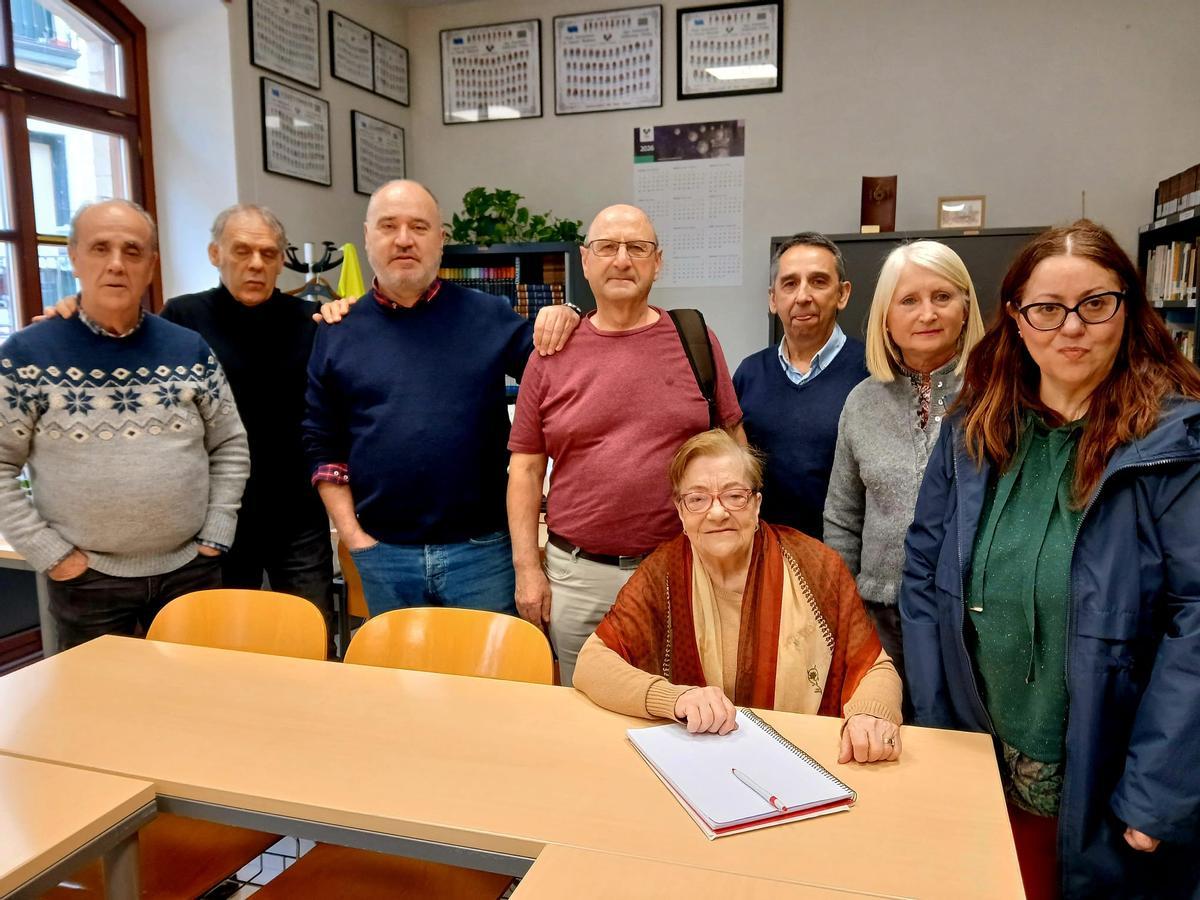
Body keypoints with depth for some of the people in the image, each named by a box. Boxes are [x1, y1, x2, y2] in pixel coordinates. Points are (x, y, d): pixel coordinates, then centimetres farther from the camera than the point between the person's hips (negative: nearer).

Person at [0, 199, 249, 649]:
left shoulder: (190, 349, 3)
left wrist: (215, 538, 0)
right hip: (87, 580, -2)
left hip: (190, 570, 2)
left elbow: (230, 447, 6)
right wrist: (51, 554, -8)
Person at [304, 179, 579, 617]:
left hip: (481, 548, -1)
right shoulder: (339, 332, 4)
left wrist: (562, 318, -18)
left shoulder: (488, 316, 2)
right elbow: (323, 446, 6)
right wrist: (352, 535, 0)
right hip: (382, 553, 1)